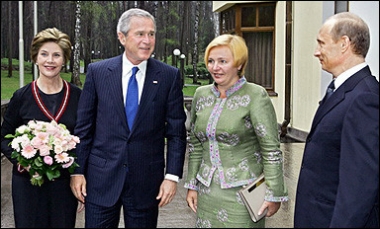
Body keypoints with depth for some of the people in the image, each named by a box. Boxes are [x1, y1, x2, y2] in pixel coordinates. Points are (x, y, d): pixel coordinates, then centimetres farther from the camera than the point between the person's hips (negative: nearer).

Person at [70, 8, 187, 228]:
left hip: (147, 180, 0)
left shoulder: (170, 76, -3)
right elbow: (84, 126, 3)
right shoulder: (97, 71, -1)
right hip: (102, 177, 0)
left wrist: (172, 176, -6)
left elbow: (176, 131, -1)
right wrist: (77, 171, 1)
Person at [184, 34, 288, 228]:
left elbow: (271, 150, -11)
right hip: (208, 192, 5)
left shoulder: (255, 96, -10)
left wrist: (274, 195, -11)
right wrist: (192, 186, 12)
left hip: (242, 192, -5)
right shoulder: (201, 95, 6)